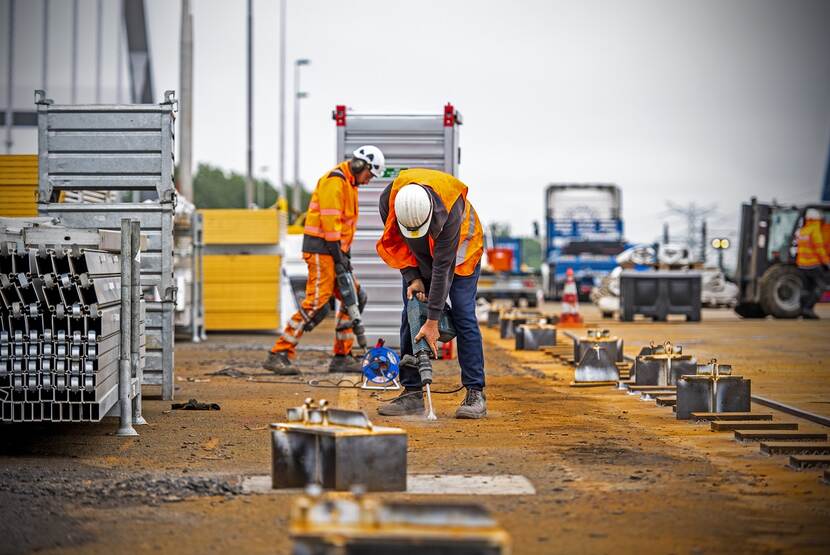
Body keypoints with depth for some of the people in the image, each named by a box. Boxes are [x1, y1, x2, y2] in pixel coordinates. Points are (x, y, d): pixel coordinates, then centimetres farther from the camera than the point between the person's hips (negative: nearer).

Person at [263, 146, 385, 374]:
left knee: (355, 298, 9)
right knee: (316, 303, -16)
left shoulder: (349, 184, 20)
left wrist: (346, 255, 14)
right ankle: (278, 355, -15)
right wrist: (338, 257, -19)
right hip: (321, 247, -10)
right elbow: (329, 221, -19)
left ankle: (341, 357, 12)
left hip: (335, 249, 10)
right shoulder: (334, 181, -12)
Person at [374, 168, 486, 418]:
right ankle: (412, 393, -2)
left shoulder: (448, 209, -41)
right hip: (417, 255, 4)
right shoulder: (388, 200, -29)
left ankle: (476, 394, -12)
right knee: (411, 317, -4)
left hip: (458, 250, -4)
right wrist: (412, 278, -19)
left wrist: (433, 321, -34)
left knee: (463, 316, -13)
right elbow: (397, 243, -10)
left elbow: (442, 267, -36)